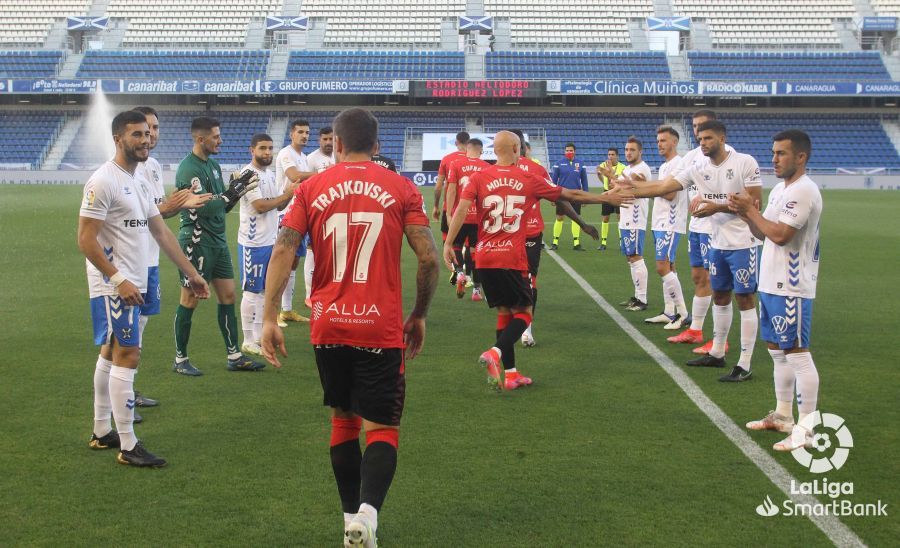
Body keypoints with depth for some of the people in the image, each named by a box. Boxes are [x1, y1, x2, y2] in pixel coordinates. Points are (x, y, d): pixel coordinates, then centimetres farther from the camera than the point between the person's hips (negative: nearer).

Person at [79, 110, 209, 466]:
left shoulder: (139, 181, 13)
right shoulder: (103, 181, -15)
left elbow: (161, 232, 17)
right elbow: (85, 239, -19)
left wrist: (191, 273, 16)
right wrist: (119, 280, -23)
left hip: (131, 284, 10)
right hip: (114, 286, -10)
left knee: (111, 353, 16)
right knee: (128, 356, -9)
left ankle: (102, 433, 27)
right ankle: (128, 447, -3)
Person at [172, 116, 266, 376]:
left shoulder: (213, 164, 12)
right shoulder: (188, 169, -16)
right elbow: (203, 208, -24)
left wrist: (237, 190, -1)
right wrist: (231, 193, -18)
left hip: (218, 241, 9)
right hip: (197, 242, -9)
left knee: (228, 295, 9)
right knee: (190, 300, 1)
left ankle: (234, 356, 16)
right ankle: (180, 360, 13)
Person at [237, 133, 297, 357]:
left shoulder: (270, 174, 13)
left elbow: (279, 205, 13)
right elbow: (260, 206, -20)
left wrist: (291, 192, -4)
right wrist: (286, 194, -15)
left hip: (271, 241, 8)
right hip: (253, 243, -8)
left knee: (265, 290, 13)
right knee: (251, 291, -1)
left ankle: (259, 336, 22)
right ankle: (248, 341, 6)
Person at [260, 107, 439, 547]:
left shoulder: (311, 189, 4)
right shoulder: (401, 189, 1)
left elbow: (282, 251, -7)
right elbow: (428, 258, -5)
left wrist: (269, 318, -6)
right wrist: (419, 316, 8)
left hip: (328, 328, 2)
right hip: (382, 329, -2)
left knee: (342, 420, 20)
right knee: (382, 428, 4)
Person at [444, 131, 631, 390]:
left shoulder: (478, 178, 4)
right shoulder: (529, 179, 3)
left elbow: (461, 209, -10)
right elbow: (570, 195, 11)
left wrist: (448, 243, -11)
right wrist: (606, 198, 22)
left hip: (484, 258, 3)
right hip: (512, 259, -3)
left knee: (504, 311, 15)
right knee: (523, 312, 7)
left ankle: (509, 374, 16)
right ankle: (495, 353, -18)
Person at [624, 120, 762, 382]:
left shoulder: (745, 162, -13)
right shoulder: (698, 169, 2)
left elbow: (754, 201, -14)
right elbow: (662, 187, -3)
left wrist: (717, 207, -19)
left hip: (742, 244, -6)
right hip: (717, 243, 6)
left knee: (744, 299, -2)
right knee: (719, 296, 16)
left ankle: (744, 365, 0)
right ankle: (717, 353, 30)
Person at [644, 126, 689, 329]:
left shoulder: (677, 164, -13)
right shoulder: (664, 166, 18)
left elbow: (670, 194, -19)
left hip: (670, 224, -10)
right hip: (660, 223, 10)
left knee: (663, 268, -14)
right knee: (667, 267, 11)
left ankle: (682, 313, -10)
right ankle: (669, 312, 16)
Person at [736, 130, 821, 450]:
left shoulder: (803, 190, -17)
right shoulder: (780, 189, 14)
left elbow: (780, 235, -24)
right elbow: (762, 233, 17)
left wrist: (751, 210, -12)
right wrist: (745, 213, -1)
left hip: (791, 289, -10)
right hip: (771, 285, 10)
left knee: (797, 354, -7)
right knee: (777, 351, 17)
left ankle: (805, 429, -3)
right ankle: (783, 415, 29)